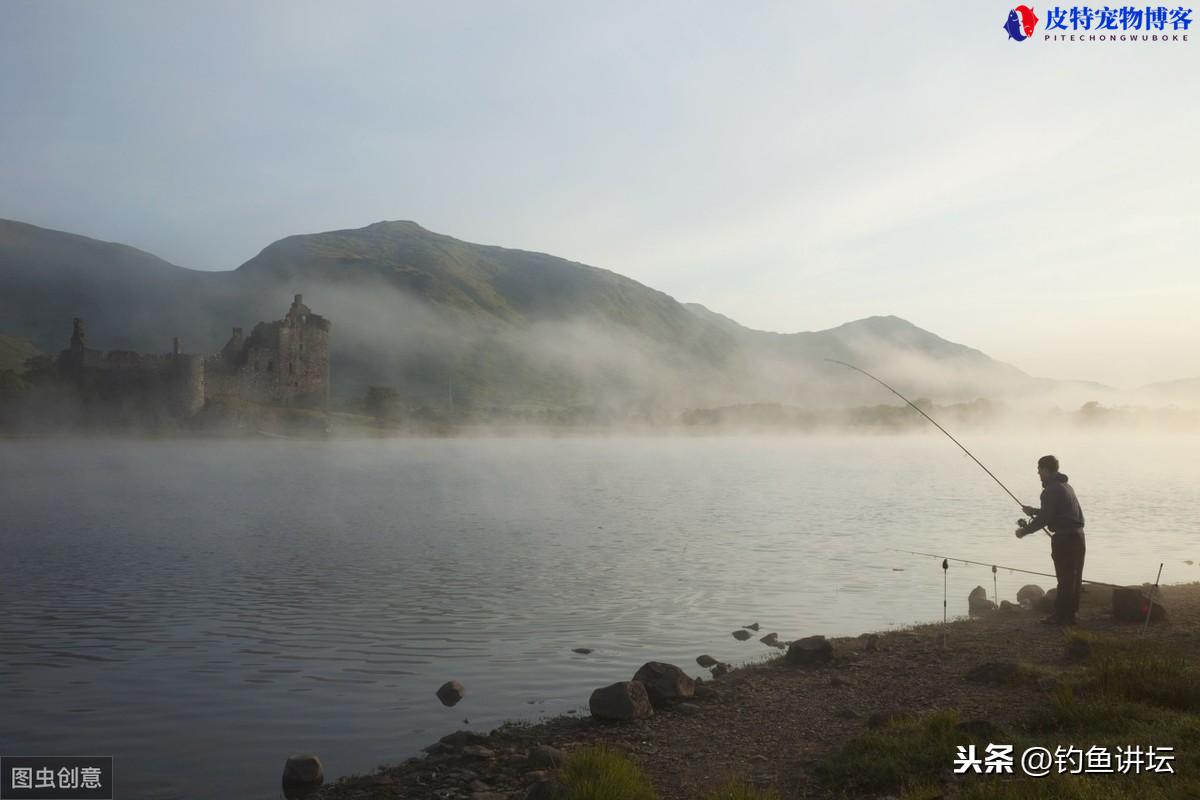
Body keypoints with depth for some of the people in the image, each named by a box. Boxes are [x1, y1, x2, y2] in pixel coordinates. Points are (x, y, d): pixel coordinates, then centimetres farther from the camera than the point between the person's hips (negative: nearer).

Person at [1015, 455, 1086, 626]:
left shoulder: (1051, 490, -14)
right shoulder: (1065, 486, 17)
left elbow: (1044, 519, -16)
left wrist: (1024, 531, -5)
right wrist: (1034, 511, 34)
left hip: (1064, 538, -9)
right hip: (1077, 536, 9)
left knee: (1065, 578, -5)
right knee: (1074, 578, 12)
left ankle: (1061, 615, 0)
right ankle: (1070, 613, 19)